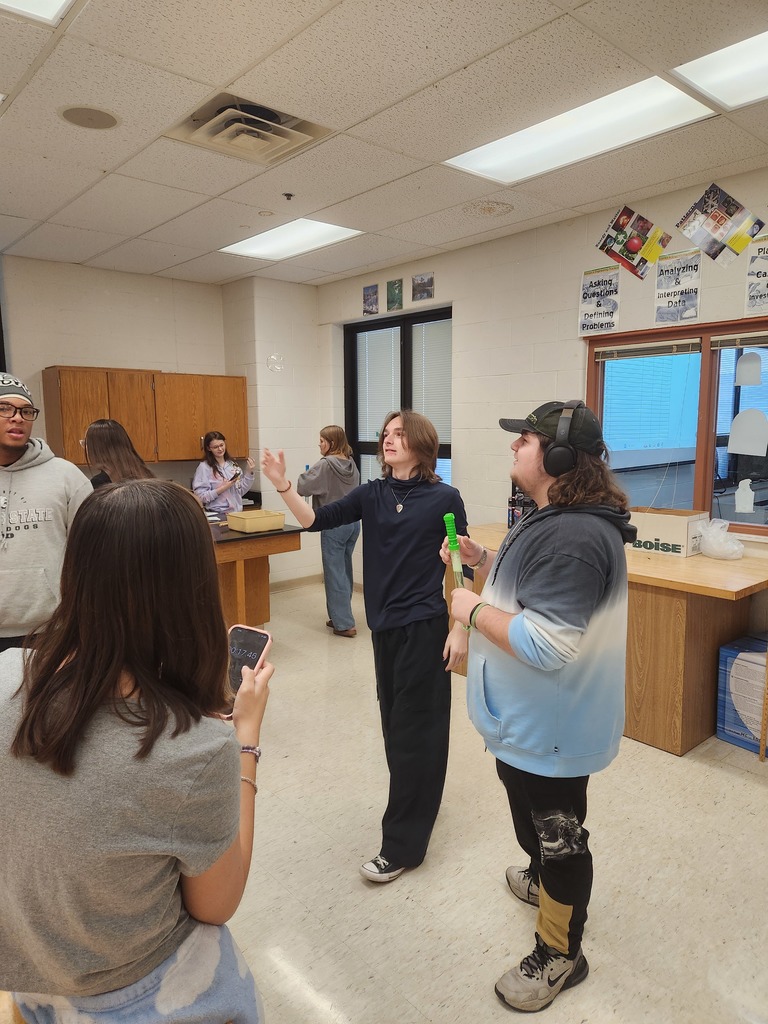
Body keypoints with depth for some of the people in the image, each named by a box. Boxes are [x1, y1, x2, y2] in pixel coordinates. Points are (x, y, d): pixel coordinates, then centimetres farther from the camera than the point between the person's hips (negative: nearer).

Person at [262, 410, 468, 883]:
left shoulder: (444, 498, -8)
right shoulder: (372, 494, 3)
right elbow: (317, 520, -7)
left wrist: (460, 628, -9)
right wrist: (284, 486, -23)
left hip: (424, 626, -5)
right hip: (384, 625, 5)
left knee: (413, 726, 2)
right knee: (395, 720, 17)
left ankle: (403, 845, 15)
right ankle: (422, 797, 42)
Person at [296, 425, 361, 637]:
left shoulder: (325, 465, -15)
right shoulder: (351, 464, 6)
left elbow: (302, 487, -17)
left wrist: (307, 474, 3)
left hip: (334, 525, -7)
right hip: (353, 522, 7)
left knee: (335, 573, 0)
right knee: (344, 571, 17)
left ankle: (344, 624, 3)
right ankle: (340, 616, 28)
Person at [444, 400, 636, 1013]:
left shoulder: (573, 537, -31)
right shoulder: (552, 518, 5)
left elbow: (547, 645, -35)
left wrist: (473, 609, -23)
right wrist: (483, 563, 1)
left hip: (551, 729, -10)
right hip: (531, 719, 10)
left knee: (556, 835, 11)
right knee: (536, 821, 31)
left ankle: (560, 955, 34)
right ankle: (546, 884, 57)